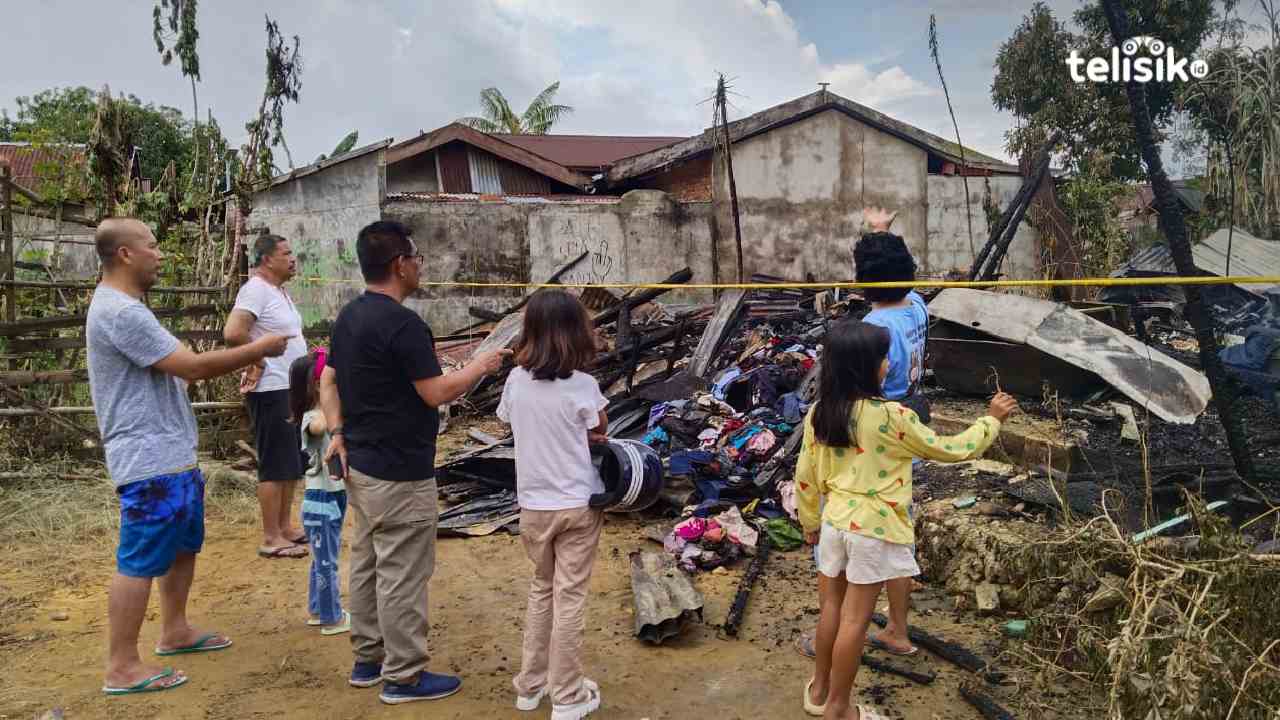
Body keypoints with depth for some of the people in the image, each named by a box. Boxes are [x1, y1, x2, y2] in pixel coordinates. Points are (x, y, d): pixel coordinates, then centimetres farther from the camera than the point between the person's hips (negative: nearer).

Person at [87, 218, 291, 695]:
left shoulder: (124, 307, 15)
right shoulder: (120, 311, -21)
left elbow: (180, 370, 15)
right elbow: (192, 366, -21)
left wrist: (247, 360, 8)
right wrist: (259, 348, -11)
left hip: (171, 456, 11)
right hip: (150, 462, -11)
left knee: (183, 545, 22)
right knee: (140, 562, -2)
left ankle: (175, 632, 36)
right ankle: (122, 668, 8)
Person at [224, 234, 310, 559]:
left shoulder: (280, 290, 13)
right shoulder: (256, 289, -16)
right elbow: (233, 333, -29)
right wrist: (258, 362, -15)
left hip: (291, 390, 10)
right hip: (271, 392, -10)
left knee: (293, 463, 16)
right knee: (275, 466, -3)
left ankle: (285, 526, 27)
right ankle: (271, 539, 6)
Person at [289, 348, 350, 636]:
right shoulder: (311, 418, -22)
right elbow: (321, 427, -46)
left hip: (335, 497, 8)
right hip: (320, 500, -8)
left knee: (323, 559, 20)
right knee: (326, 562, 5)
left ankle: (318, 610, 34)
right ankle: (332, 619, 17)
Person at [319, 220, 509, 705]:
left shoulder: (349, 316, 8)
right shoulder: (402, 323, -22)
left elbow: (328, 382, 13)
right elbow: (437, 393, -18)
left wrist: (337, 434, 6)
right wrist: (480, 367, -4)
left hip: (361, 465, 10)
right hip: (400, 474, -10)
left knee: (367, 564, 18)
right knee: (402, 575, 1)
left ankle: (368, 659, 30)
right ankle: (403, 676, 12)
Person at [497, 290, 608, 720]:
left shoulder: (516, 380, -6)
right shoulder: (581, 385, -16)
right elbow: (600, 430, -2)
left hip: (533, 504, 4)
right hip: (577, 504, -3)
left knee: (542, 588, 22)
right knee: (570, 596, 7)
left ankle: (531, 685, 30)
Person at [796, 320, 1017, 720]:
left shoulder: (818, 413, -4)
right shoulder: (890, 416, -20)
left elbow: (805, 476, 4)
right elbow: (948, 450, -8)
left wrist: (810, 522, 18)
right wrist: (992, 420, 6)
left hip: (835, 521, 5)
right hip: (873, 529, -5)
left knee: (832, 606, 19)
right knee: (854, 619, 6)